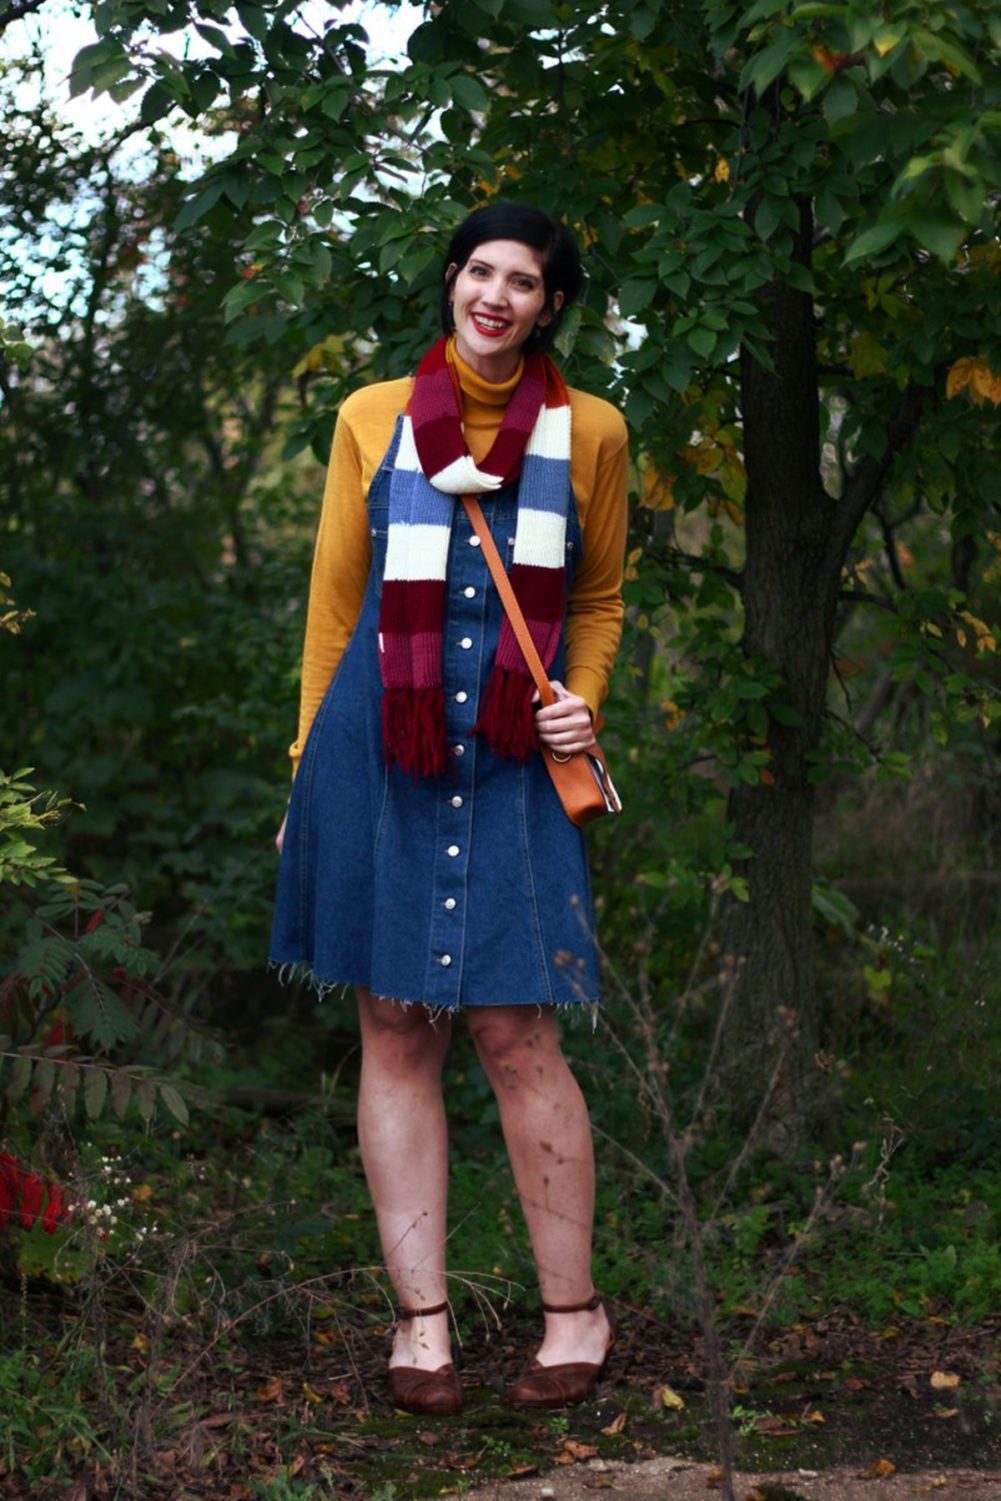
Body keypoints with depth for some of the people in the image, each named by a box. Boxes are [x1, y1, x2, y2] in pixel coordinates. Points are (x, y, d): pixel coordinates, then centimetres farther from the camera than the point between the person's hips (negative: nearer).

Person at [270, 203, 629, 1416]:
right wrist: (310, 766, 11)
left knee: (516, 1034, -5)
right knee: (395, 1033, 3)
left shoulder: (587, 431, 8)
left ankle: (574, 1313, 11)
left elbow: (600, 601, 19)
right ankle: (420, 1320, 12)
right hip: (378, 754, 1)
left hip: (511, 763, -1)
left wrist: (583, 701, 0)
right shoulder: (374, 418, 8)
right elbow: (333, 603, 11)